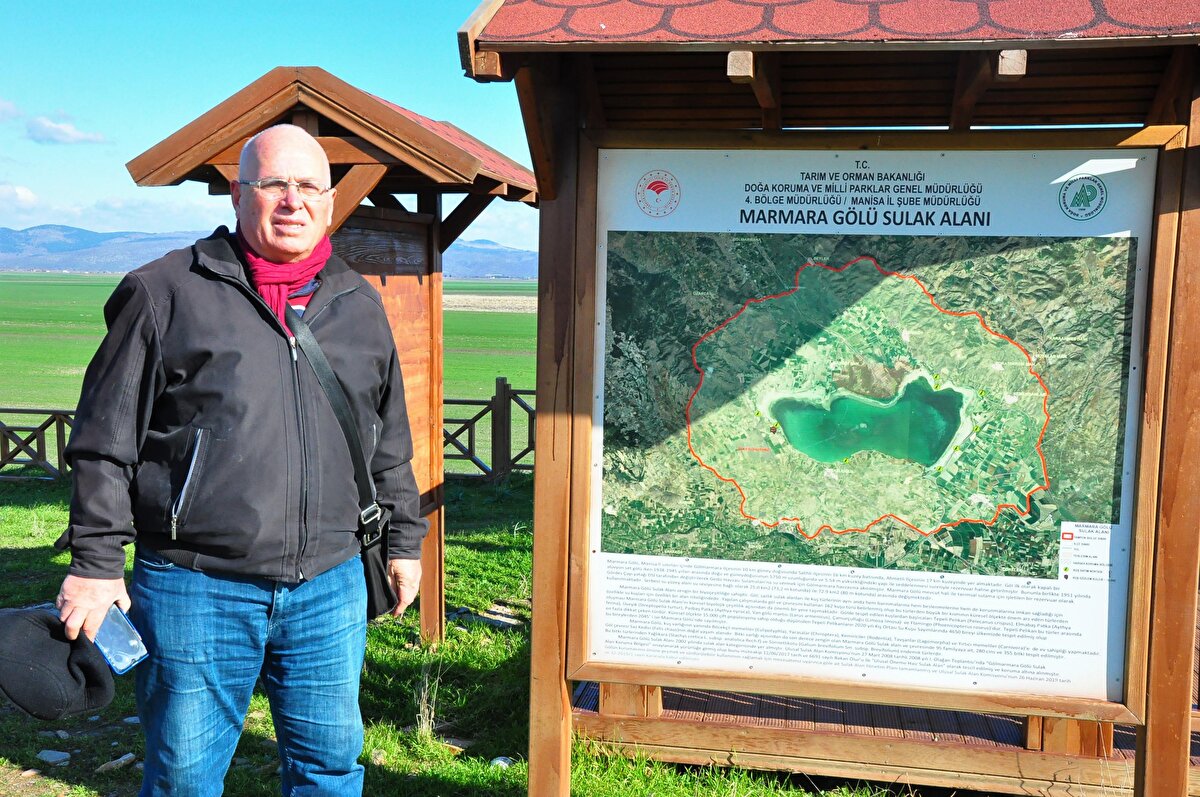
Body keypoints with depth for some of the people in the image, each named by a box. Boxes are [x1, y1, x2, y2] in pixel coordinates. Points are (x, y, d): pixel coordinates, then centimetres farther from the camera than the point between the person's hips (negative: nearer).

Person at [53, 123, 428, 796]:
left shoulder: (361, 306, 10)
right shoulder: (167, 291, -2)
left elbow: (390, 443, 18)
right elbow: (107, 440, -1)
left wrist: (404, 539, 19)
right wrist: (96, 561, -4)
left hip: (331, 588, 4)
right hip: (196, 589, -3)